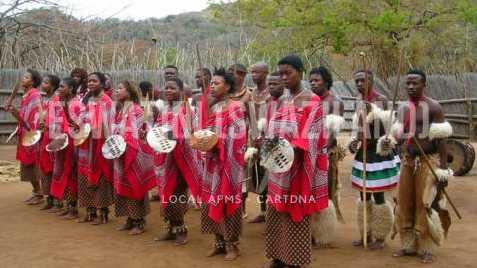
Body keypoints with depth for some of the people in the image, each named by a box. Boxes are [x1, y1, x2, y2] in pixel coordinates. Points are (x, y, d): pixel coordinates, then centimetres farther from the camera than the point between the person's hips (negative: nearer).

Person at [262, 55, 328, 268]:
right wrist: (267, 143, -11)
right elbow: (271, 131, 10)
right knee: (275, 213, 11)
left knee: (296, 214, 3)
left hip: (298, 168, -6)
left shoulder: (312, 102, -8)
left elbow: (310, 138, -15)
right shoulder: (279, 101, 10)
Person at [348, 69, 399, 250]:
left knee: (378, 196, -1)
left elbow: (387, 120, -30)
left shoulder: (381, 100, -12)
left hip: (379, 152, -7)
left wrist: (373, 110, -46)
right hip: (364, 152, 7)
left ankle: (380, 238, 13)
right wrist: (353, 142, -1)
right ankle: (366, 235, 25)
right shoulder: (359, 103, 9)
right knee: (364, 196, 13)